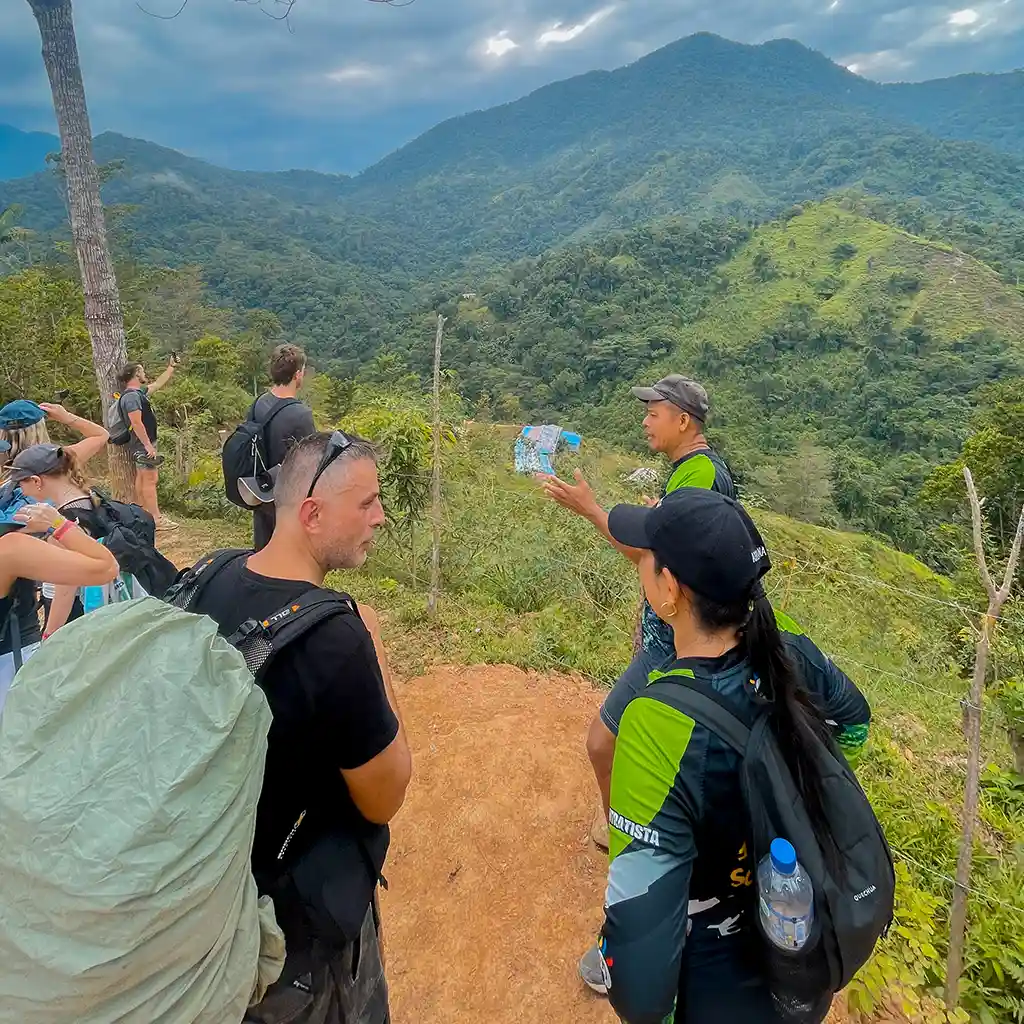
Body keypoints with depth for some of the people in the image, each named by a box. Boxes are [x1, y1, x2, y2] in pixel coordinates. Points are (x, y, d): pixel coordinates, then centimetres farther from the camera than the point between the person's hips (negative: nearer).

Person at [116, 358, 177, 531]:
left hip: (142, 445, 11)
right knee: (150, 479, -10)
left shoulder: (139, 392, 13)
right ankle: (156, 519, -10)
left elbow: (157, 384, 29)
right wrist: (148, 445, -25)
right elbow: (136, 423, -24)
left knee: (142, 478, 15)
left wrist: (171, 367, 31)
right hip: (143, 445, -11)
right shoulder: (131, 396, -17)